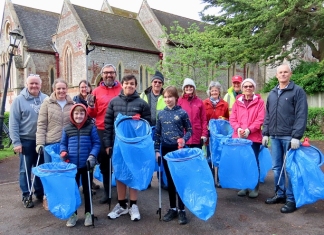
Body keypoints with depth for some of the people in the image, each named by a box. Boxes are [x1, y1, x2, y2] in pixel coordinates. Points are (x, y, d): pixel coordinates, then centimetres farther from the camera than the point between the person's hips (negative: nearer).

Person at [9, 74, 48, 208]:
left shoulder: (46, 99, 1)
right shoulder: (19, 100, -6)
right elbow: (13, 122, -7)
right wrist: (16, 142, -11)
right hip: (26, 140, -3)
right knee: (25, 170, 7)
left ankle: (40, 192, 29)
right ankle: (26, 196, 20)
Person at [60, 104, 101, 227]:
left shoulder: (91, 127, -5)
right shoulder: (67, 129, 2)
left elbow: (96, 143, -3)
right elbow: (63, 144, 11)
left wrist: (92, 155, -17)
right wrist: (63, 152, -9)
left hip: (86, 164, -2)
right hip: (72, 165, 2)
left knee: (87, 189, 12)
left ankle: (88, 213, 26)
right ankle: (73, 214, 28)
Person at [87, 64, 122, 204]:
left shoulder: (123, 90, 3)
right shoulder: (96, 91, 5)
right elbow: (92, 114, 5)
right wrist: (91, 106, -15)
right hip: (102, 131, 2)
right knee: (104, 162, 11)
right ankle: (106, 192, 26)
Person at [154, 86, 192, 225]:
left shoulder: (182, 113, -4)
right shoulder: (161, 114, 5)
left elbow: (189, 130, 1)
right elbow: (157, 133, 8)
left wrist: (184, 139, -18)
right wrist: (157, 150, 4)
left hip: (179, 149, -3)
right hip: (166, 150, 3)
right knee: (170, 180, 11)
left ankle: (182, 210, 14)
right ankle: (173, 209, 23)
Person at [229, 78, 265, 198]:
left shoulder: (259, 102, 2)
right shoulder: (237, 102, 10)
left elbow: (260, 120, -6)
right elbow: (232, 119, 5)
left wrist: (249, 130, -17)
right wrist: (238, 129, -13)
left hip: (254, 137, -2)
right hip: (239, 137, 3)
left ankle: (255, 188, 16)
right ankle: (244, 186, 20)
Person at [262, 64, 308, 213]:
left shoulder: (298, 91, -3)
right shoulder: (272, 93, 15)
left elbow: (301, 115, -10)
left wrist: (296, 136, -17)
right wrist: (265, 133, 10)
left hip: (289, 137, -6)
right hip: (275, 137, 6)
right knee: (277, 167, 11)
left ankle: (291, 199, 10)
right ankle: (280, 194, 24)